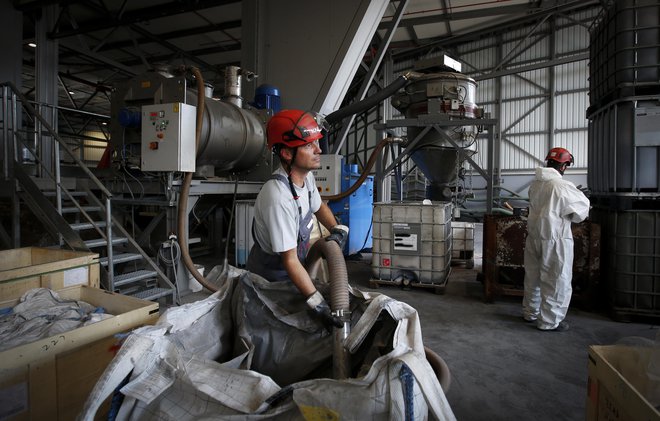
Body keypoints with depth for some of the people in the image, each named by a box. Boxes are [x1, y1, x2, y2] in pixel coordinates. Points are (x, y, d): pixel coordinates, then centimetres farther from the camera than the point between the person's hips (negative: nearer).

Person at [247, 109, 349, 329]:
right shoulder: (278, 197, -37)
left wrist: (338, 229, -5)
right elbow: (290, 261, -34)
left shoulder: (306, 176, -10)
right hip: (270, 277, -7)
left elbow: (319, 206, 13)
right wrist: (318, 304, -35)